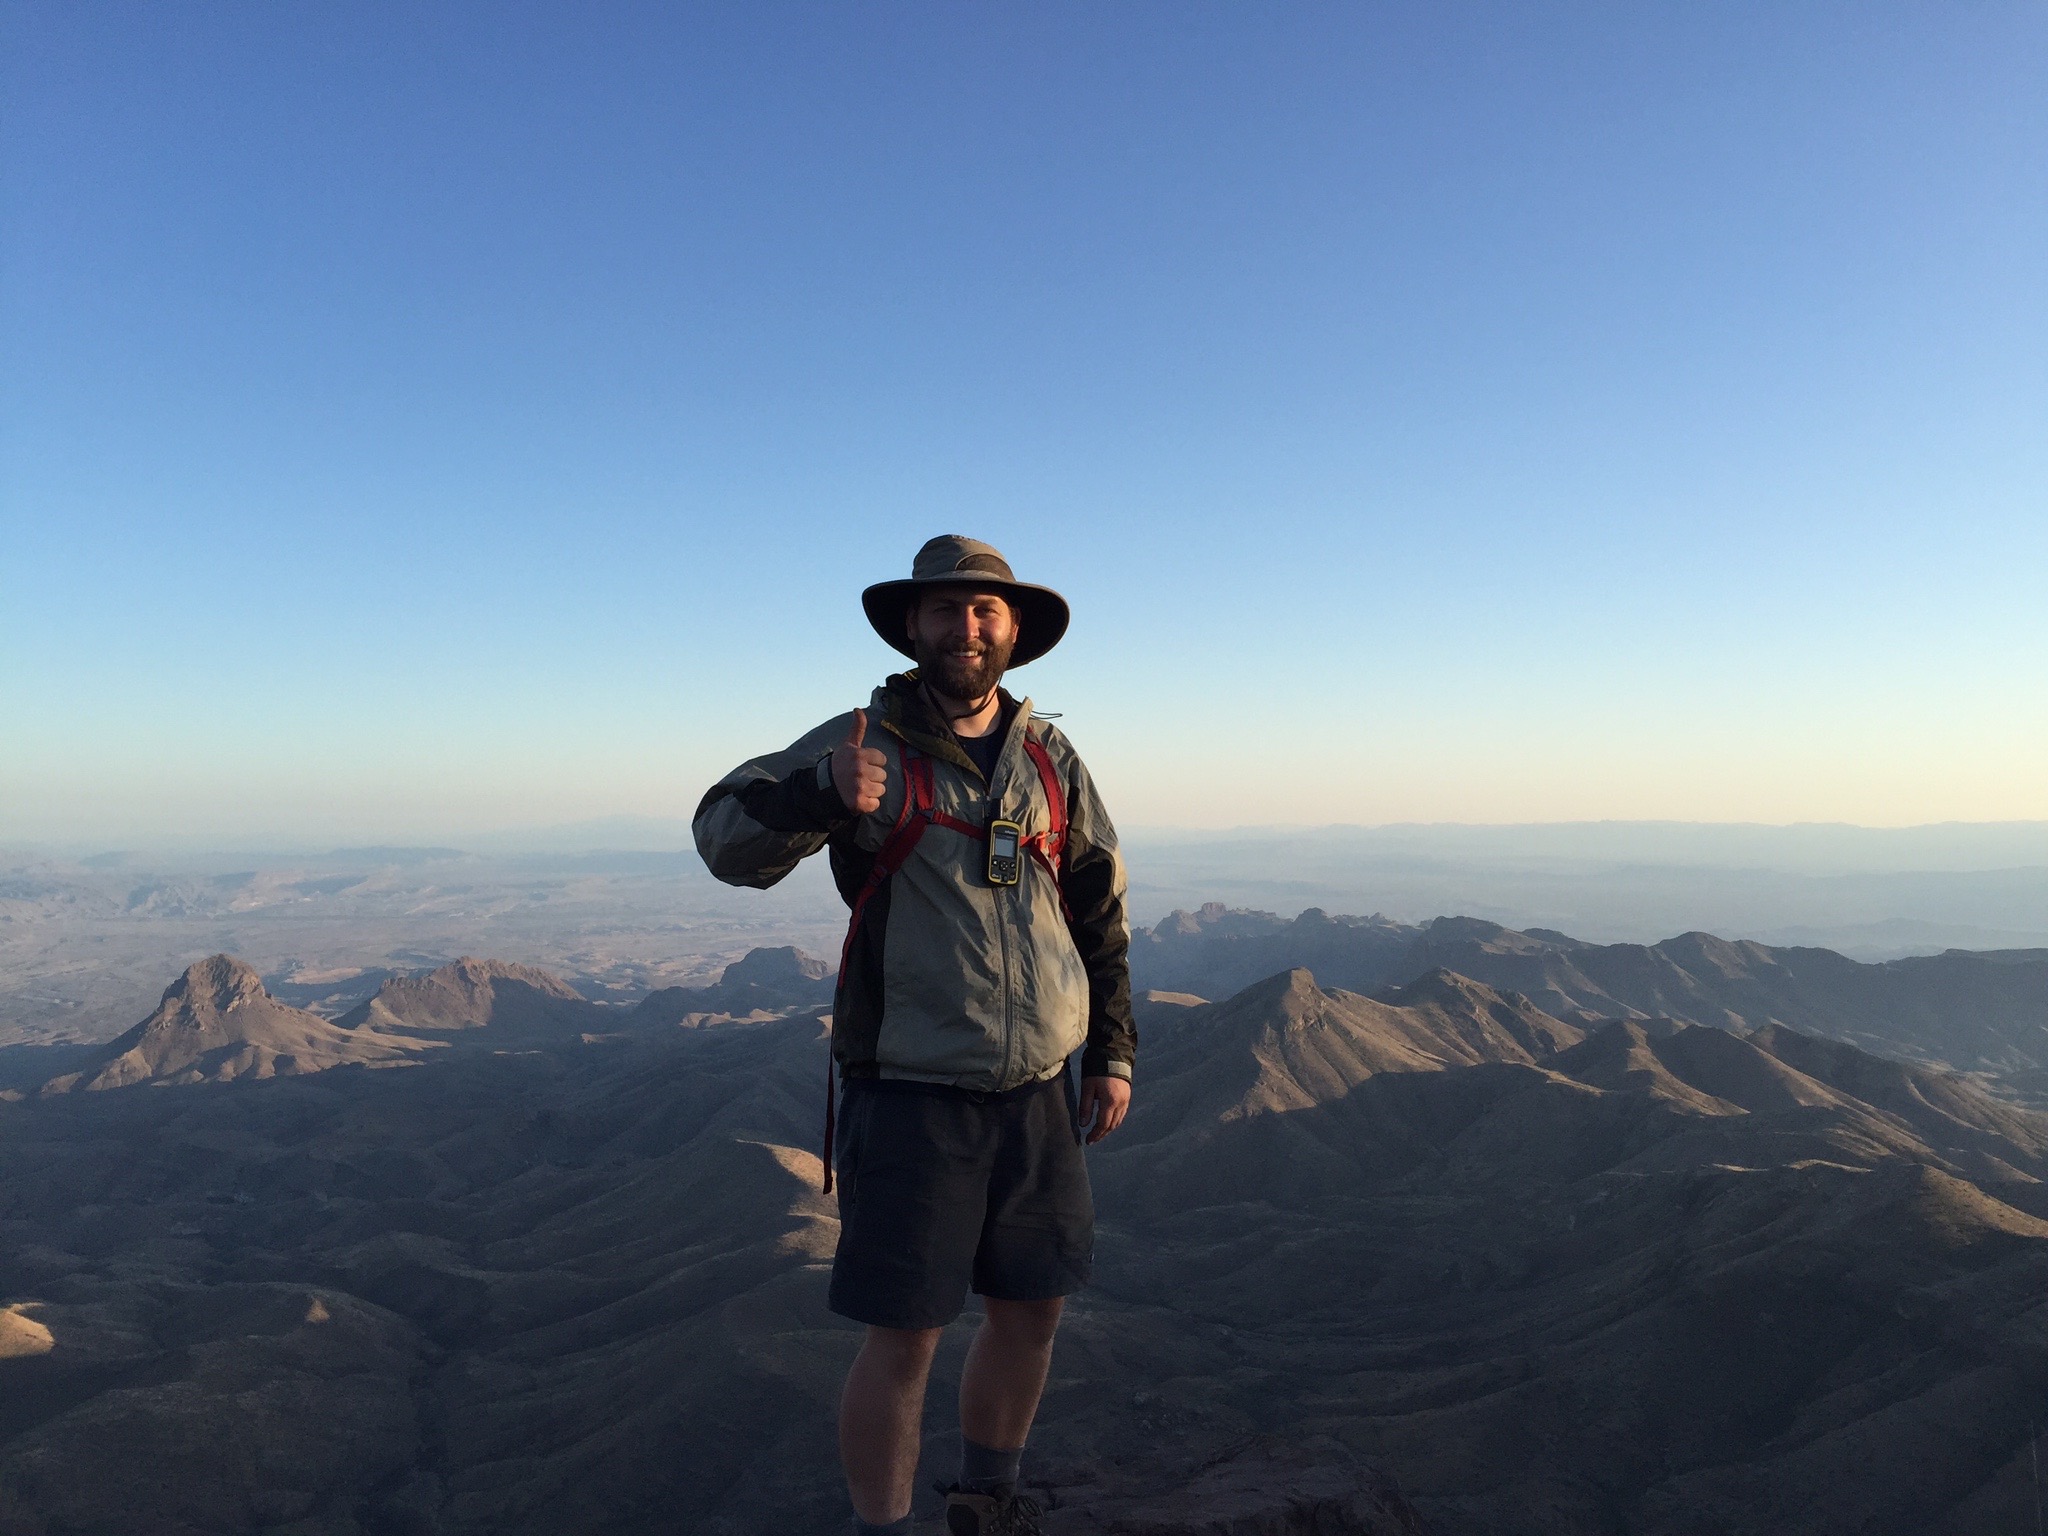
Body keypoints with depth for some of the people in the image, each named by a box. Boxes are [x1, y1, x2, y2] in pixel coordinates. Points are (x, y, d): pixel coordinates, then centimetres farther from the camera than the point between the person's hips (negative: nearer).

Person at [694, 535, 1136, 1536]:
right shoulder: (867, 744, -5)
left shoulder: (1051, 759, 7)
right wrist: (818, 791, -33)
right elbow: (726, 840, -13)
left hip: (1038, 1096, 5)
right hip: (911, 1096, -5)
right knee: (904, 1337, 1)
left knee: (1031, 1310, 16)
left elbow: (1100, 910, 14)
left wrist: (1112, 1051, 10)